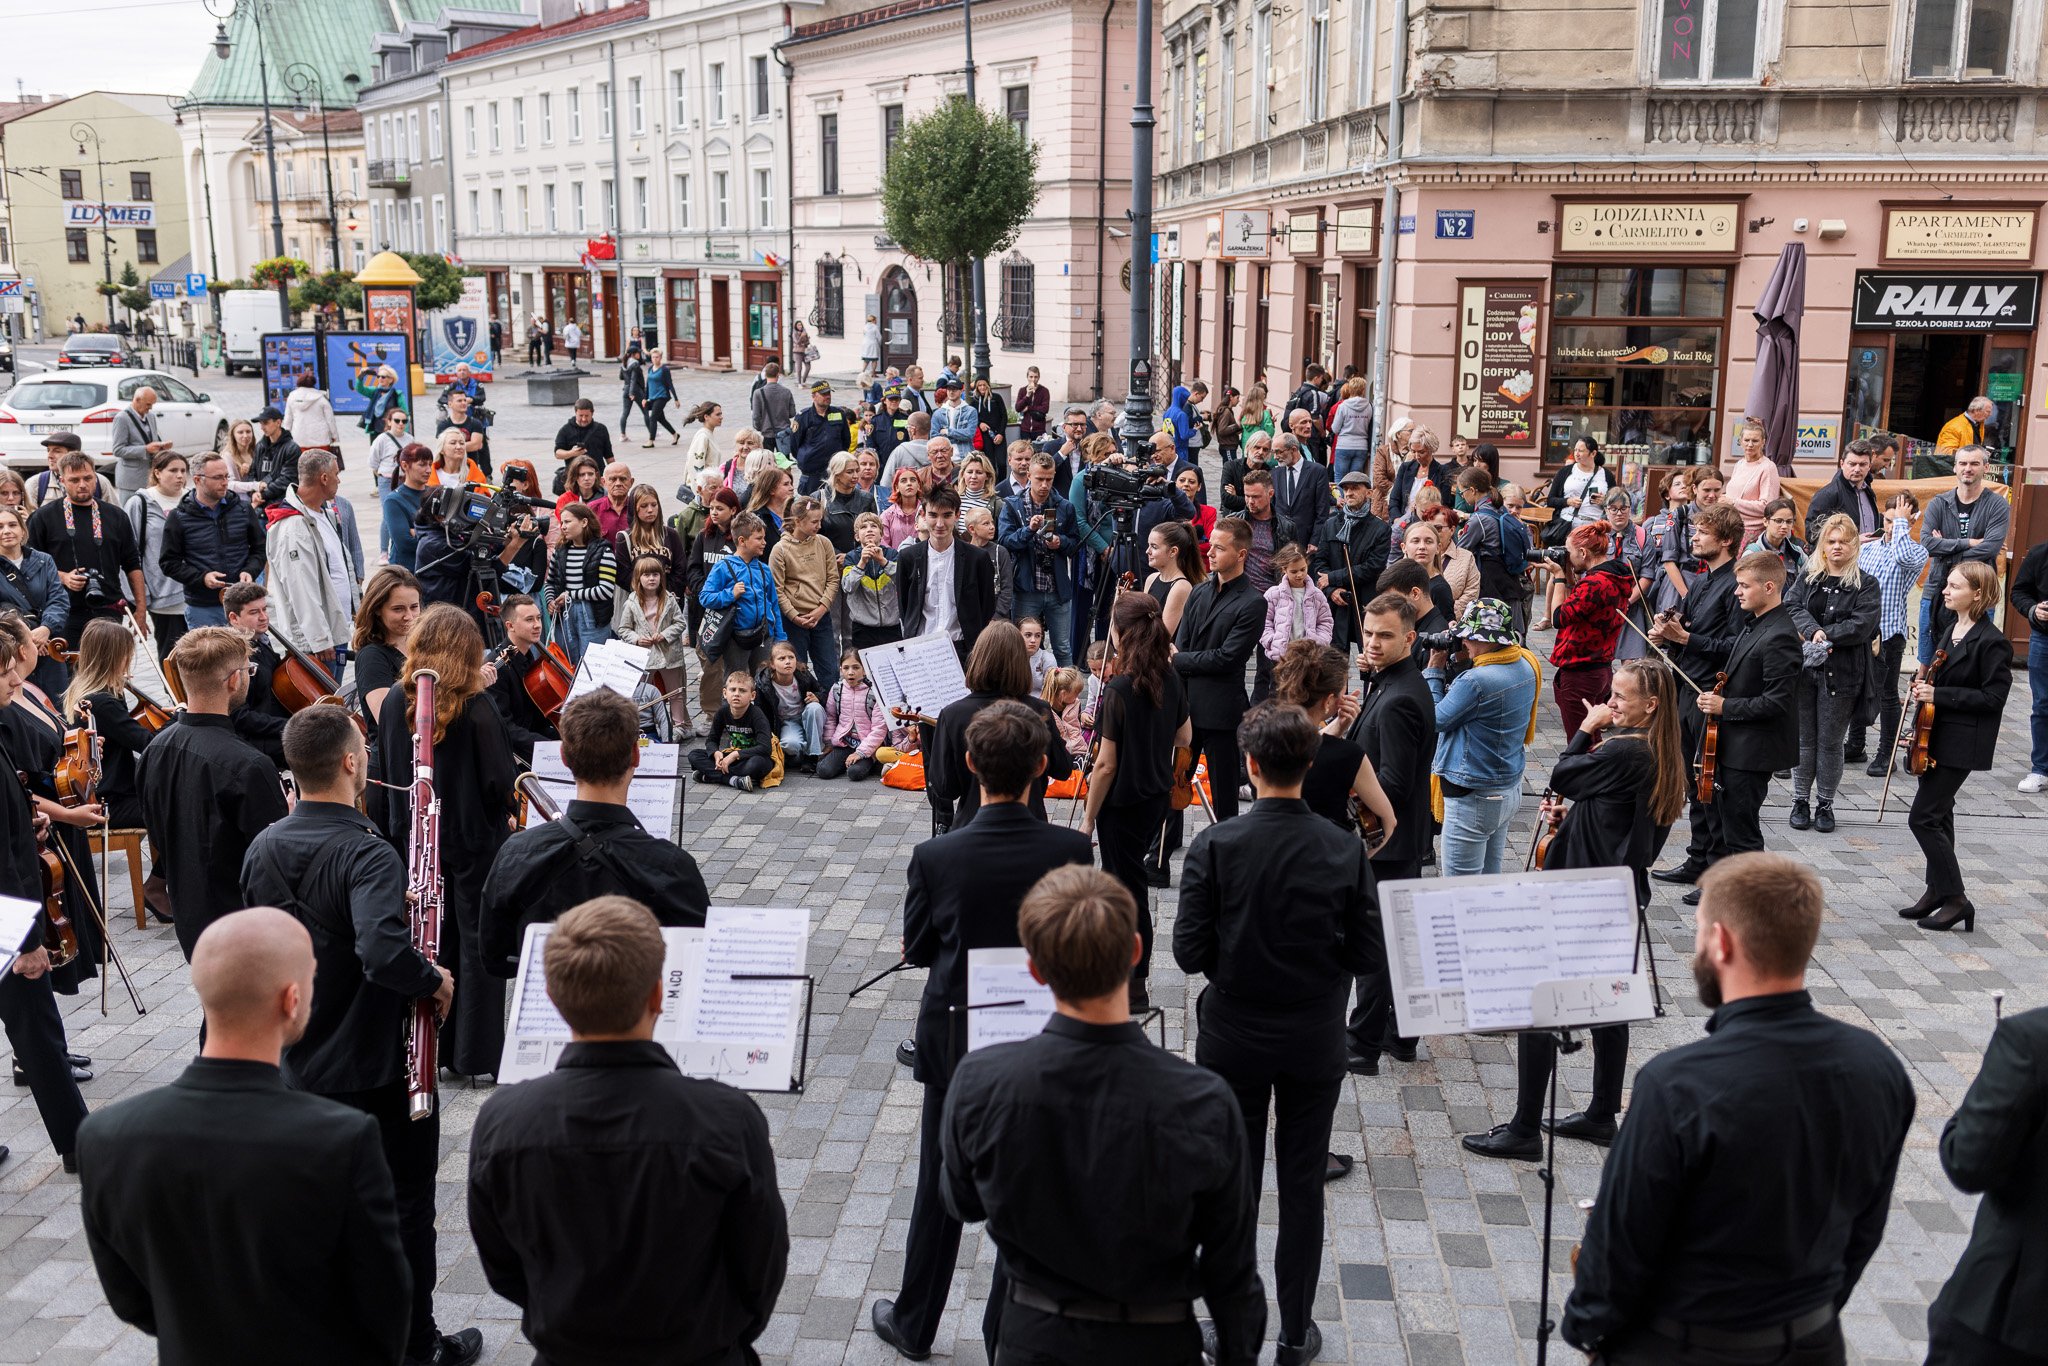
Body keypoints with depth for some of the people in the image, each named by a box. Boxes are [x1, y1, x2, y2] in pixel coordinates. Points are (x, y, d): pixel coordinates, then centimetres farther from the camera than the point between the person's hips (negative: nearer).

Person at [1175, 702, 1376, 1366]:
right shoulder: (1346, 850, -12)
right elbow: (1364, 954, -7)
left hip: (1233, 1037, -1)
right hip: (1316, 1042, 1)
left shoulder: (1216, 845, -17)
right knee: (1303, 1185, 14)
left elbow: (1189, 951, -15)